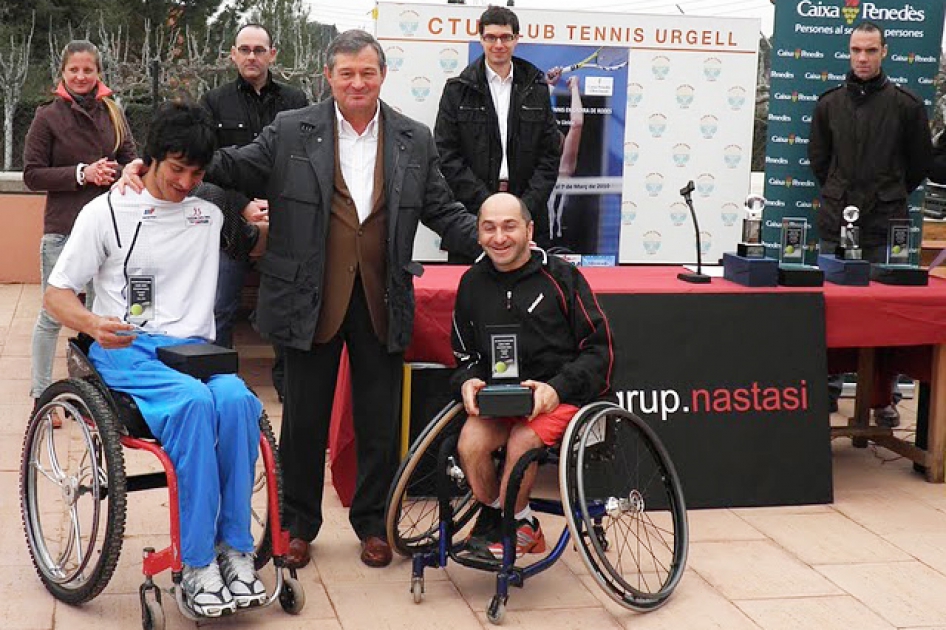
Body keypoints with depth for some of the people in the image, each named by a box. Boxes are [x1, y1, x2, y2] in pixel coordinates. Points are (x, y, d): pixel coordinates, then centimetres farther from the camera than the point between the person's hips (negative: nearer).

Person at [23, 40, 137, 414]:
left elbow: (130, 160, 11)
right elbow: (32, 175, -3)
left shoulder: (113, 113, 8)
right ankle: (40, 394, 15)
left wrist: (114, 173, -12)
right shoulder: (48, 117, -1)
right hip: (63, 229, -3)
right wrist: (82, 174, -14)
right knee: (53, 315, 2)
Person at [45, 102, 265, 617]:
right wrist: (92, 323, -20)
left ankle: (234, 550, -26)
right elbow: (56, 293, 3)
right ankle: (198, 565, -31)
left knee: (237, 399, -33)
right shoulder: (106, 212, 4)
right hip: (126, 350, -3)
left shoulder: (210, 213, 17)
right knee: (194, 402, -36)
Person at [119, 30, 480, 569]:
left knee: (380, 421, 9)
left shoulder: (415, 140, 6)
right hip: (311, 302, -1)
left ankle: (373, 524, 26)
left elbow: (444, 212, 8)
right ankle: (299, 524, 24)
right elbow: (230, 166, 0)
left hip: (383, 303, 2)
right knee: (305, 419, 9)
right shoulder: (291, 132, 0)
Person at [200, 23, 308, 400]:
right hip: (232, 223, -1)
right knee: (221, 310, 1)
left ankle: (286, 380, 17)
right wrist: (244, 206, -13)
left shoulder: (295, 101, 9)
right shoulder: (215, 103, 7)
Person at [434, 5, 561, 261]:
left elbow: (550, 154, 7)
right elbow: (448, 156, -2)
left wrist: (526, 206, -6)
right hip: (469, 216, -1)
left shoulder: (536, 89, 11)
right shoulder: (458, 90, 4)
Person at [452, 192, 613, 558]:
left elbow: (599, 348, -5)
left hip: (562, 395, -4)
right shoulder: (473, 283, 8)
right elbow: (465, 354, 19)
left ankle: (501, 527, -3)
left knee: (522, 440, -31)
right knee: (470, 442, -24)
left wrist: (557, 388, -18)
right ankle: (524, 528, -1)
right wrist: (467, 381, -5)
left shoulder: (560, 275, -5)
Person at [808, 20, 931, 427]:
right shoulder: (829, 103, 7)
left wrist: (890, 197, 13)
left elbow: (921, 162, 9)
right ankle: (829, 387, 17)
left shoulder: (906, 105, 0)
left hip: (886, 226, -2)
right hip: (836, 223, 2)